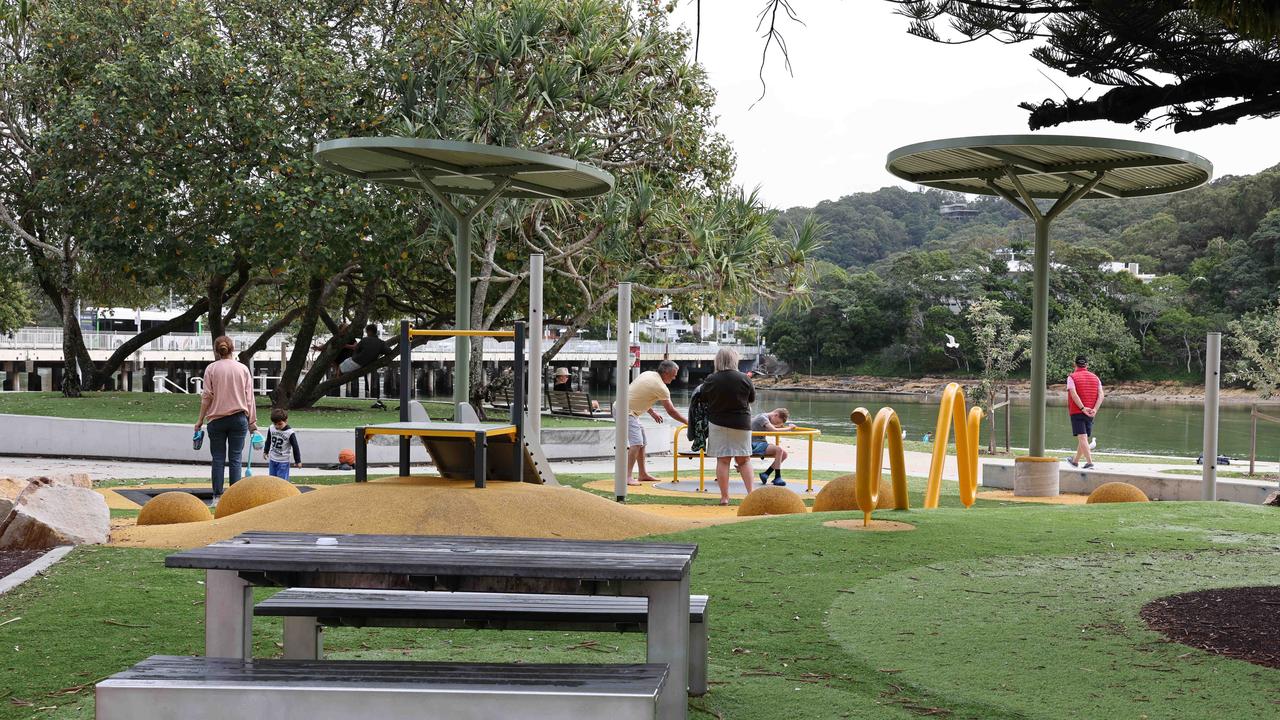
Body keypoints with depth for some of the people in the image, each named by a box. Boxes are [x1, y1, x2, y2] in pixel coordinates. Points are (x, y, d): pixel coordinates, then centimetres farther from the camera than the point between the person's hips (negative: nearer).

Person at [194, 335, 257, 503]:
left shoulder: (211, 368, -2)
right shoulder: (243, 369, 4)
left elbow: (207, 396, -3)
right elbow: (249, 396, 5)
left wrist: (200, 419, 4)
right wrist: (252, 421, 9)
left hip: (216, 419, -1)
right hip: (239, 418, 1)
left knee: (218, 459, 4)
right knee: (235, 459, 2)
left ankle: (217, 496, 1)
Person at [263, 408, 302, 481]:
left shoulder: (290, 433, -18)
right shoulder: (271, 429, -4)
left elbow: (295, 447, -11)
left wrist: (298, 461, -7)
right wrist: (265, 451, 25)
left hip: (283, 462, -5)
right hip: (272, 459, 5)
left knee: (282, 479, -8)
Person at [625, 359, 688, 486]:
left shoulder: (648, 374, 9)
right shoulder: (661, 388, -17)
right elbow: (671, 411, -11)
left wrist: (652, 412, 21)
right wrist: (687, 422, -1)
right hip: (627, 412, -10)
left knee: (641, 442, 17)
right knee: (636, 443, -19)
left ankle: (643, 474, 24)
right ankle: (627, 477, -25)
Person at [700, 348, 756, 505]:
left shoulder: (710, 380, -9)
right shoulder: (744, 379, -9)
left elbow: (703, 398, 6)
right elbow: (752, 399, 3)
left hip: (718, 423, 0)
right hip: (741, 424, 0)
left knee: (722, 460, 4)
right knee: (744, 460, 11)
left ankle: (724, 497, 4)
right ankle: (751, 493, 3)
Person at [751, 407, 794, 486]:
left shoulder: (766, 417, 14)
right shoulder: (762, 417, -16)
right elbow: (774, 430, -26)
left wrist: (779, 425, 1)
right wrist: (789, 428, -17)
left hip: (762, 444, 10)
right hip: (755, 445, -10)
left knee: (784, 454, 0)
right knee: (778, 449, -27)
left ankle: (765, 474, 2)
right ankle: (777, 477, -21)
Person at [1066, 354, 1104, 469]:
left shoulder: (1072, 377, -3)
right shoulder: (1095, 378, 10)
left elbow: (1073, 394, -19)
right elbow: (1101, 395, -2)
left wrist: (1083, 408, -20)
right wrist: (1094, 410, -11)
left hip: (1077, 412, -5)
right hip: (1090, 414, 5)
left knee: (1082, 438, -9)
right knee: (1084, 437, 16)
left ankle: (1090, 462, -22)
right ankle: (1075, 461, 31)